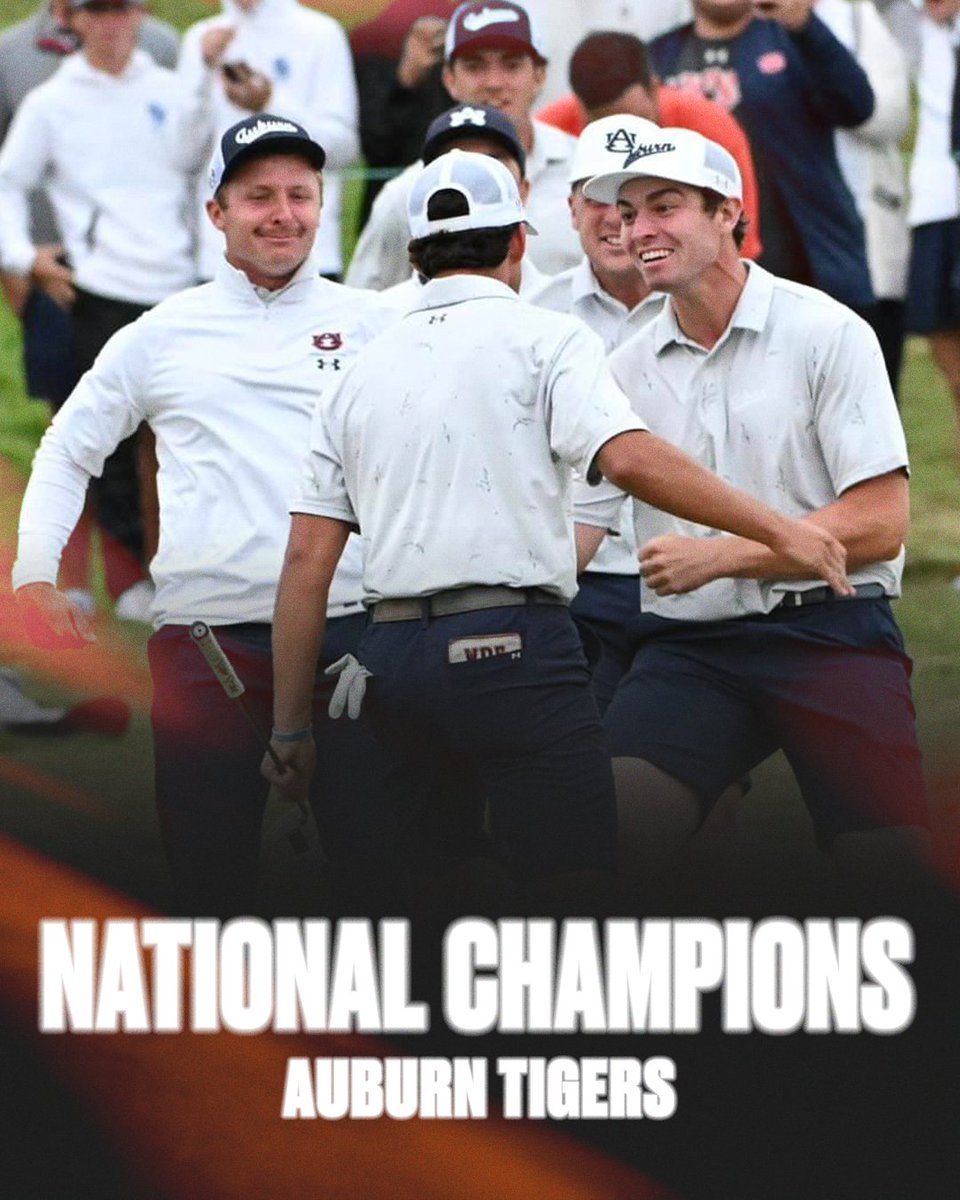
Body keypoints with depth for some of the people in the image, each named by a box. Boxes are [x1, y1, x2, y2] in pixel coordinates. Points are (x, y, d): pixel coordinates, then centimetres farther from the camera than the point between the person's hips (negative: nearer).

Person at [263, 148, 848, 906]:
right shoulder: (545, 339, 2)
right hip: (514, 646, -5)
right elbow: (629, 458, -16)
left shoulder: (362, 374, 17)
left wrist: (291, 730, 16)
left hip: (393, 656, 5)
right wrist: (780, 531, -12)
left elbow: (308, 559, 13)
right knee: (573, 893, -6)